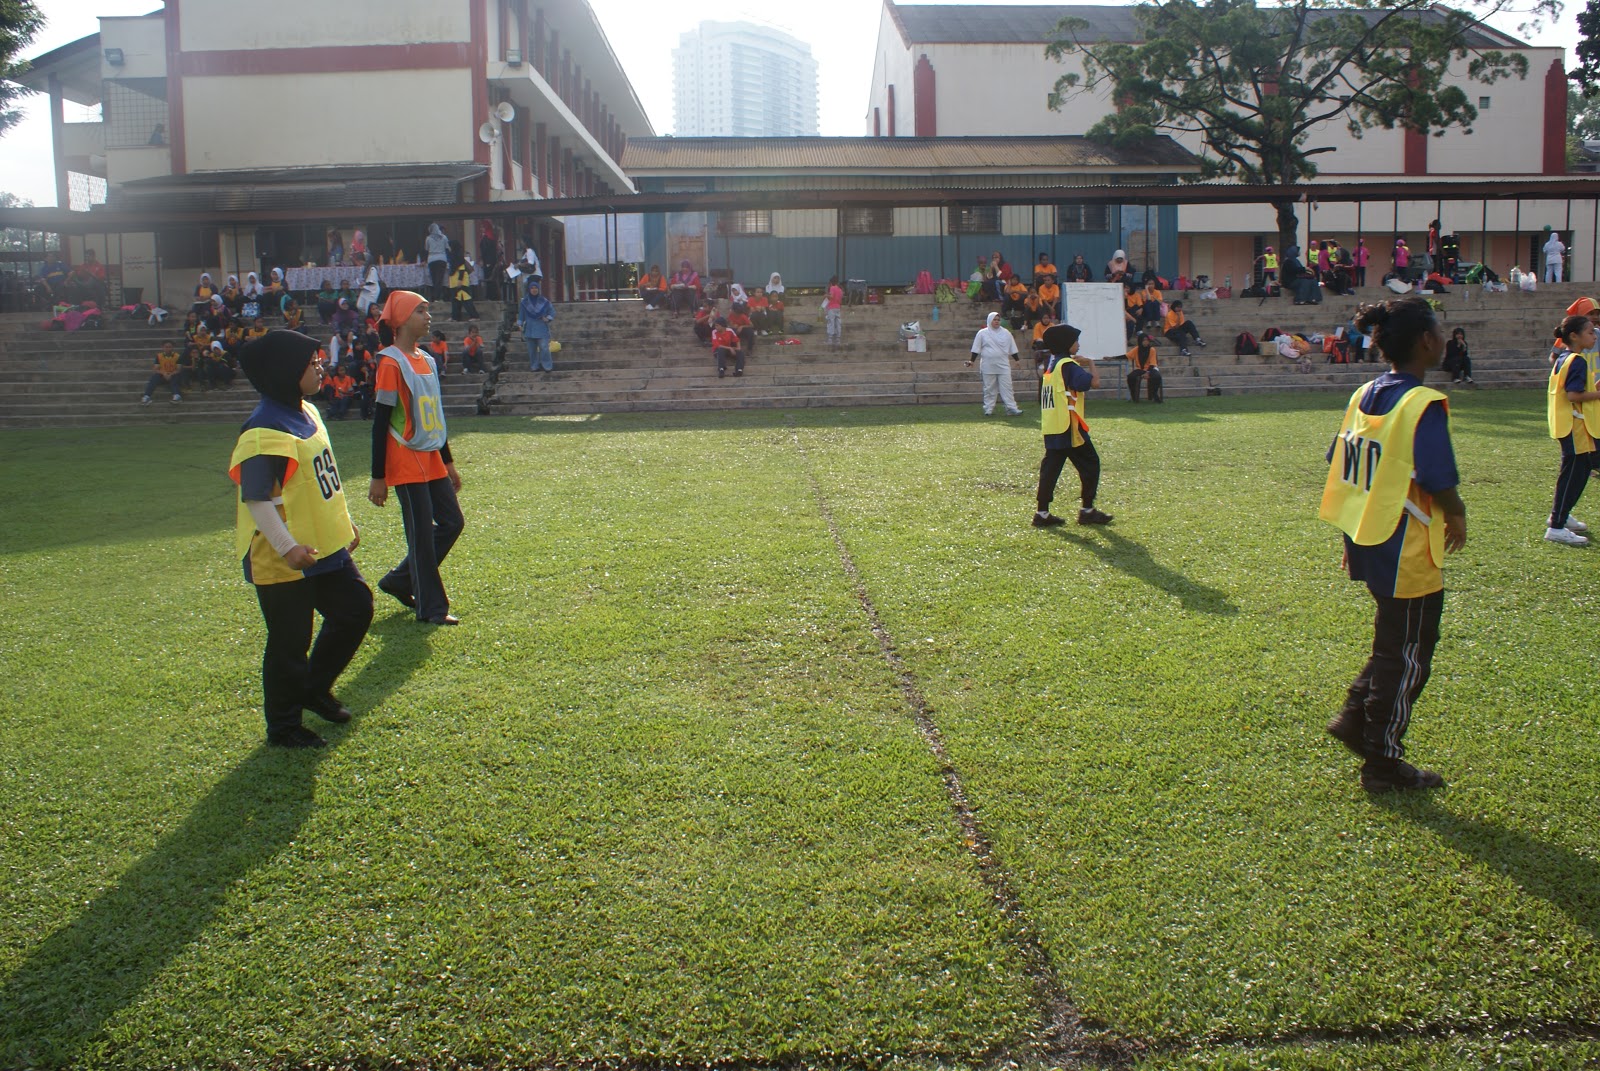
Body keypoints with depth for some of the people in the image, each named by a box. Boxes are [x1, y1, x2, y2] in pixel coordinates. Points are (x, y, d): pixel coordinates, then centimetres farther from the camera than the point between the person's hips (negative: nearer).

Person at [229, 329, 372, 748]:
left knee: (356, 609, 16)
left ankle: (314, 688, 33)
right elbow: (256, 498, -25)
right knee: (290, 644, 2)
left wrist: (345, 522, 23)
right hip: (283, 561, -9)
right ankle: (284, 726, 20)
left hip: (326, 548, 10)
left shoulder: (306, 412, 9)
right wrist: (287, 548, -29)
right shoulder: (266, 432, -22)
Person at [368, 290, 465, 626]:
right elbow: (380, 422, -14)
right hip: (406, 463, -8)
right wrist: (378, 477, -16)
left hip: (431, 460, 9)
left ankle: (400, 580, 24)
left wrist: (448, 462, 22)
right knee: (422, 533, -3)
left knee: (451, 522, 10)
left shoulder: (426, 360, 12)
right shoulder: (391, 362, -13)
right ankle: (431, 608, 8)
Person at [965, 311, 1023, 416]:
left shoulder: (1006, 333, 9)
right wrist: (971, 361, 2)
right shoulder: (982, 333, 3)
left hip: (1003, 365, 1)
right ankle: (988, 409, 9)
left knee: (1006, 387, -3)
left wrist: (1016, 360, 15)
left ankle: (1011, 408, -4)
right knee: (989, 388, 2)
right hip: (988, 366, -1)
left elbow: (1012, 348, 16)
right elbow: (976, 349, 6)